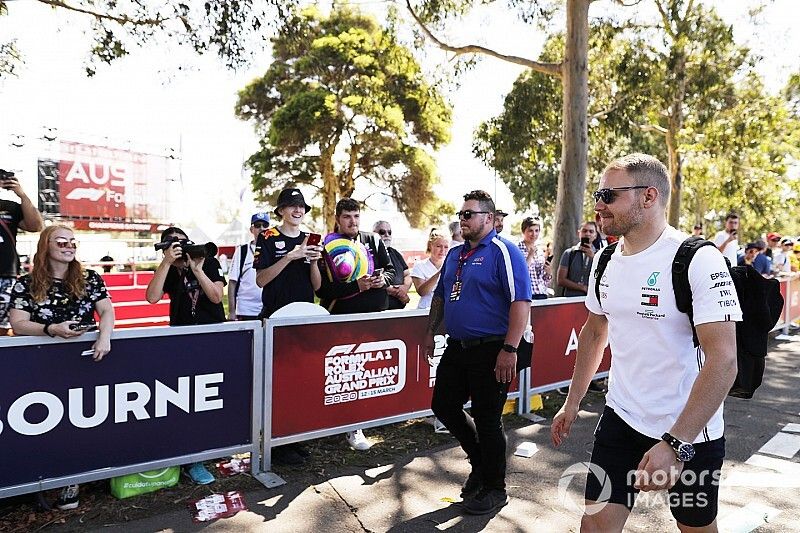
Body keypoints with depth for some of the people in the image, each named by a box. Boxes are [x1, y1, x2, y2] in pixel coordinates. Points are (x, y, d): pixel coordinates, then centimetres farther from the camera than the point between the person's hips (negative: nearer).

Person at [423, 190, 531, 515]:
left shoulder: (503, 251, -12)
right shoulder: (455, 254, 13)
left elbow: (521, 302, -19)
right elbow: (440, 295, 22)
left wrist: (509, 350, -24)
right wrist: (430, 332, 17)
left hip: (490, 351, -8)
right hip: (457, 347, 8)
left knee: (487, 420, 3)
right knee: (443, 406, 15)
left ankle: (494, 489, 25)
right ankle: (480, 462, 38)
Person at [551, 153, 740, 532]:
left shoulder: (698, 260, -19)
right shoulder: (605, 261, 1)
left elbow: (723, 360, -24)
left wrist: (676, 444, -28)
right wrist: (573, 402, 14)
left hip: (689, 432, -4)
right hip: (620, 418, 4)